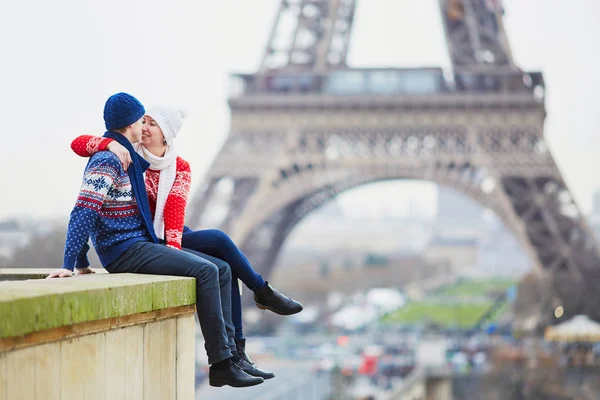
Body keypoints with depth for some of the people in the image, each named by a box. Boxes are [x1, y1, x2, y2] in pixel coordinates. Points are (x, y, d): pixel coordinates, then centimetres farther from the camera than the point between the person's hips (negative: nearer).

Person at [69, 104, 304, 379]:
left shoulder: (180, 168, 2)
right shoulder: (131, 155, -7)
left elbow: (175, 208, -16)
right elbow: (78, 144, -17)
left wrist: (174, 247, -32)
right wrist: (111, 144, -36)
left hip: (172, 236, 5)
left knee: (225, 268, -16)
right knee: (218, 239, -21)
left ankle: (236, 354, -13)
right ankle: (263, 292, 0)